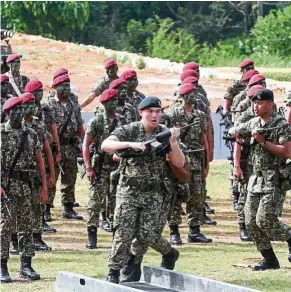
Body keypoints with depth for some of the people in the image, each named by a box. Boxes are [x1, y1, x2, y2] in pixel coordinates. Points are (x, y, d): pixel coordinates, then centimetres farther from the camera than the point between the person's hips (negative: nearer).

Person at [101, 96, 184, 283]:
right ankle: (114, 272, 1)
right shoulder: (129, 131, -5)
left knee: (147, 234, -5)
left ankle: (169, 253, 23)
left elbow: (179, 164, -4)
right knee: (124, 232, -8)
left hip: (153, 193, 1)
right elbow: (105, 145, -21)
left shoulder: (165, 134, 1)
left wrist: (173, 143, -20)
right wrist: (130, 144, -34)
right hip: (129, 190, -1)